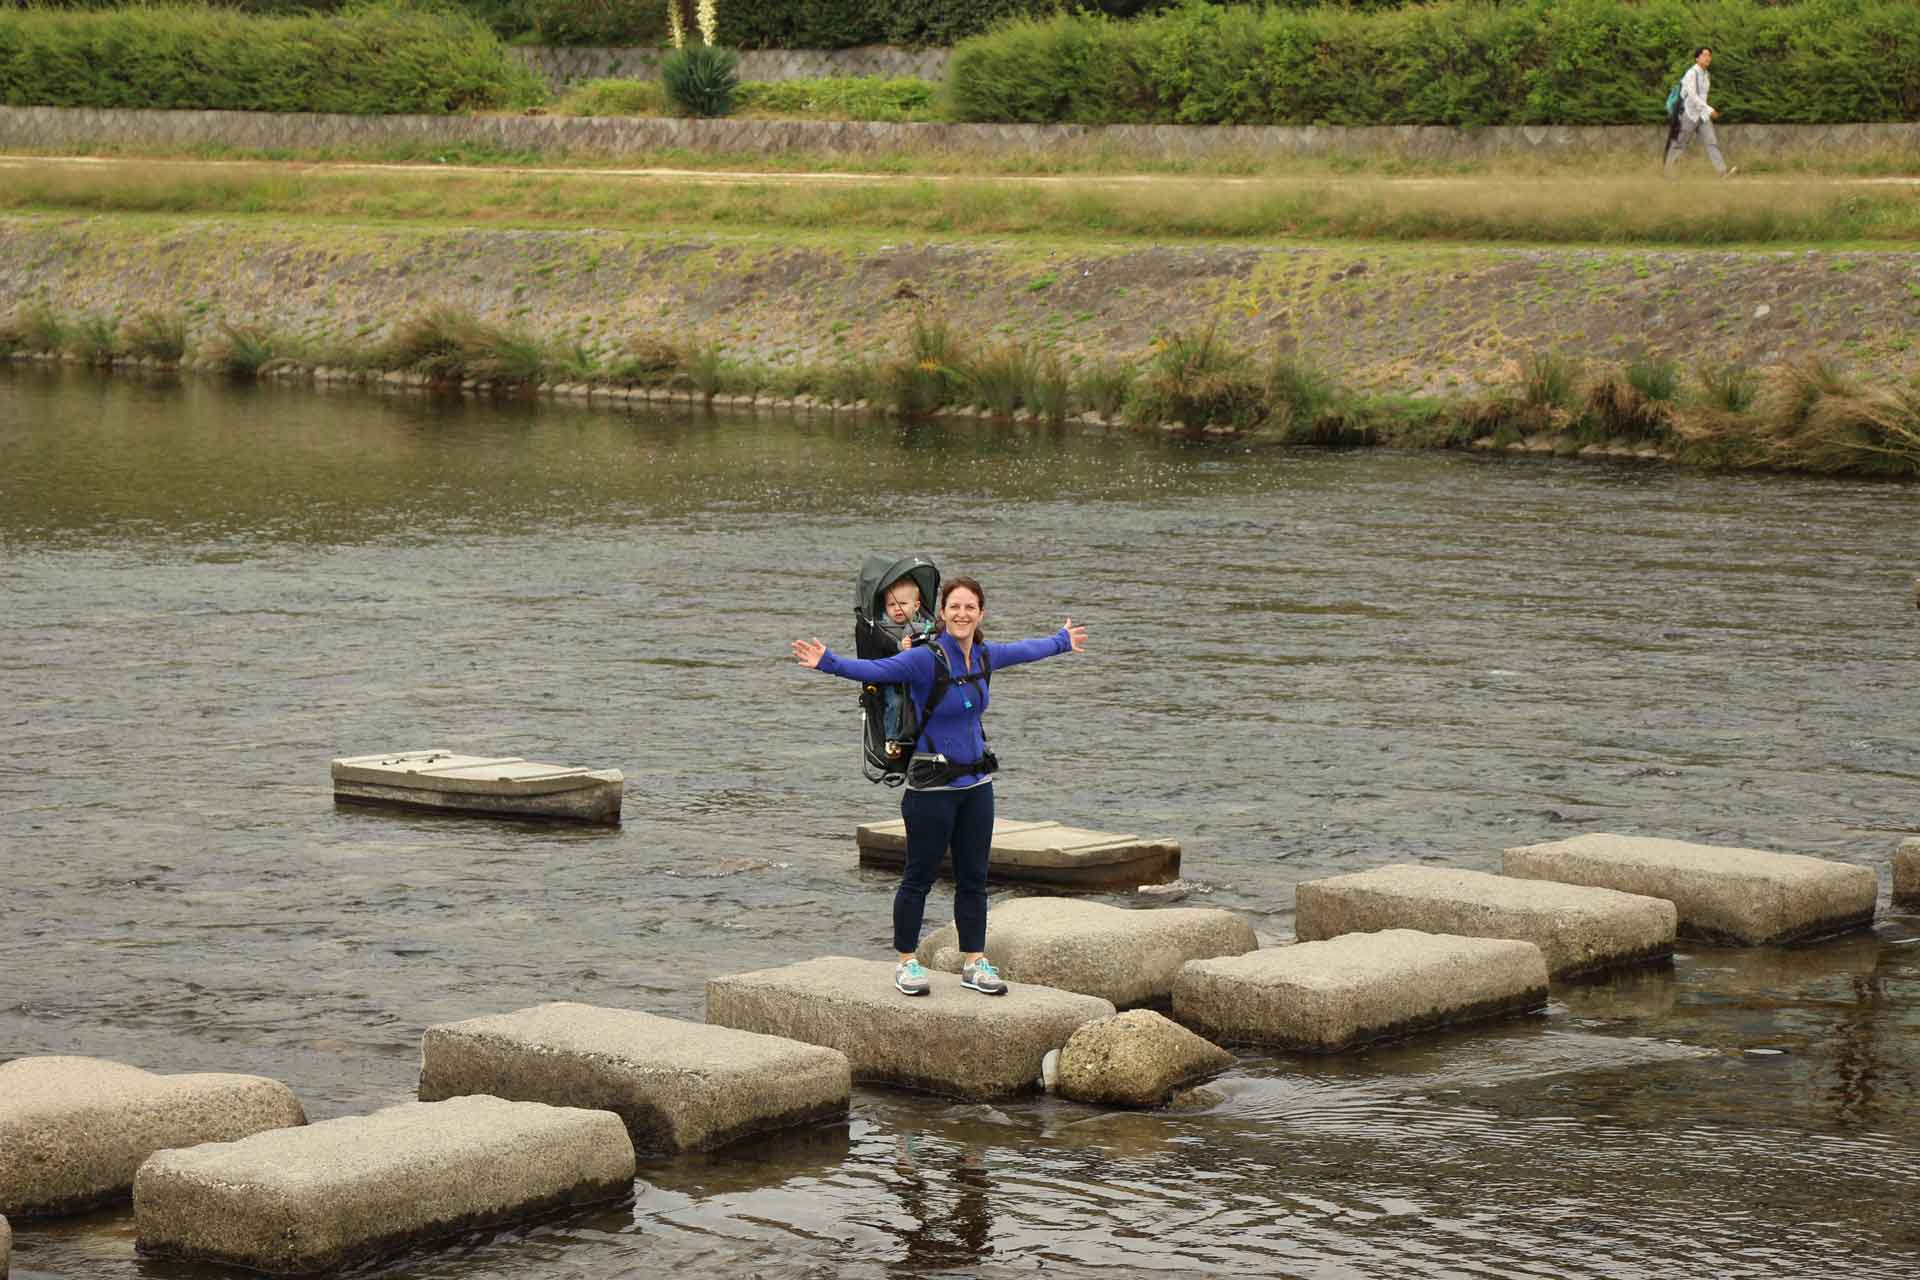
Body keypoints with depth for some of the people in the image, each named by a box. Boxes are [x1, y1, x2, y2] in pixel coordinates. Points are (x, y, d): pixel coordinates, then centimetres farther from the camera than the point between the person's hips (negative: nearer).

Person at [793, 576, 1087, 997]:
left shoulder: (984, 655, 5)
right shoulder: (926, 659, -16)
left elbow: (1024, 650, 25)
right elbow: (875, 669, -29)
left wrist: (1062, 642, 42)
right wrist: (829, 662, -45)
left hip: (976, 782, 6)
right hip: (933, 784, -6)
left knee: (973, 877, 11)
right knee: (919, 876, 2)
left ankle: (973, 963, 19)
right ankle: (906, 963, 12)